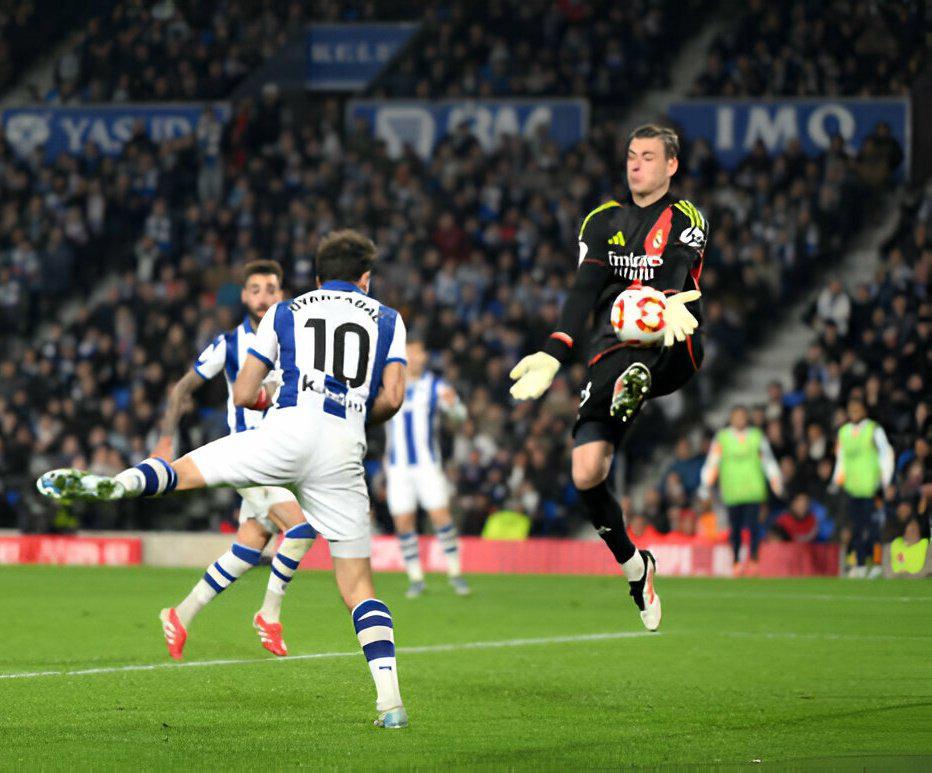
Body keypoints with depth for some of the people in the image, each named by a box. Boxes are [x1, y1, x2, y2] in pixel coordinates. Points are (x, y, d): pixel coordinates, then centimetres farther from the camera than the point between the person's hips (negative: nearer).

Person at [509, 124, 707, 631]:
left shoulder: (685, 219, 9)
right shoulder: (604, 221, 19)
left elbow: (679, 271, -13)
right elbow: (584, 291, 7)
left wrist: (673, 303, -38)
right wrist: (553, 356, -9)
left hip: (668, 354, -3)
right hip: (611, 356, 3)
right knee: (586, 473, -11)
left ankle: (637, 382, -66)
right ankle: (632, 564, 7)